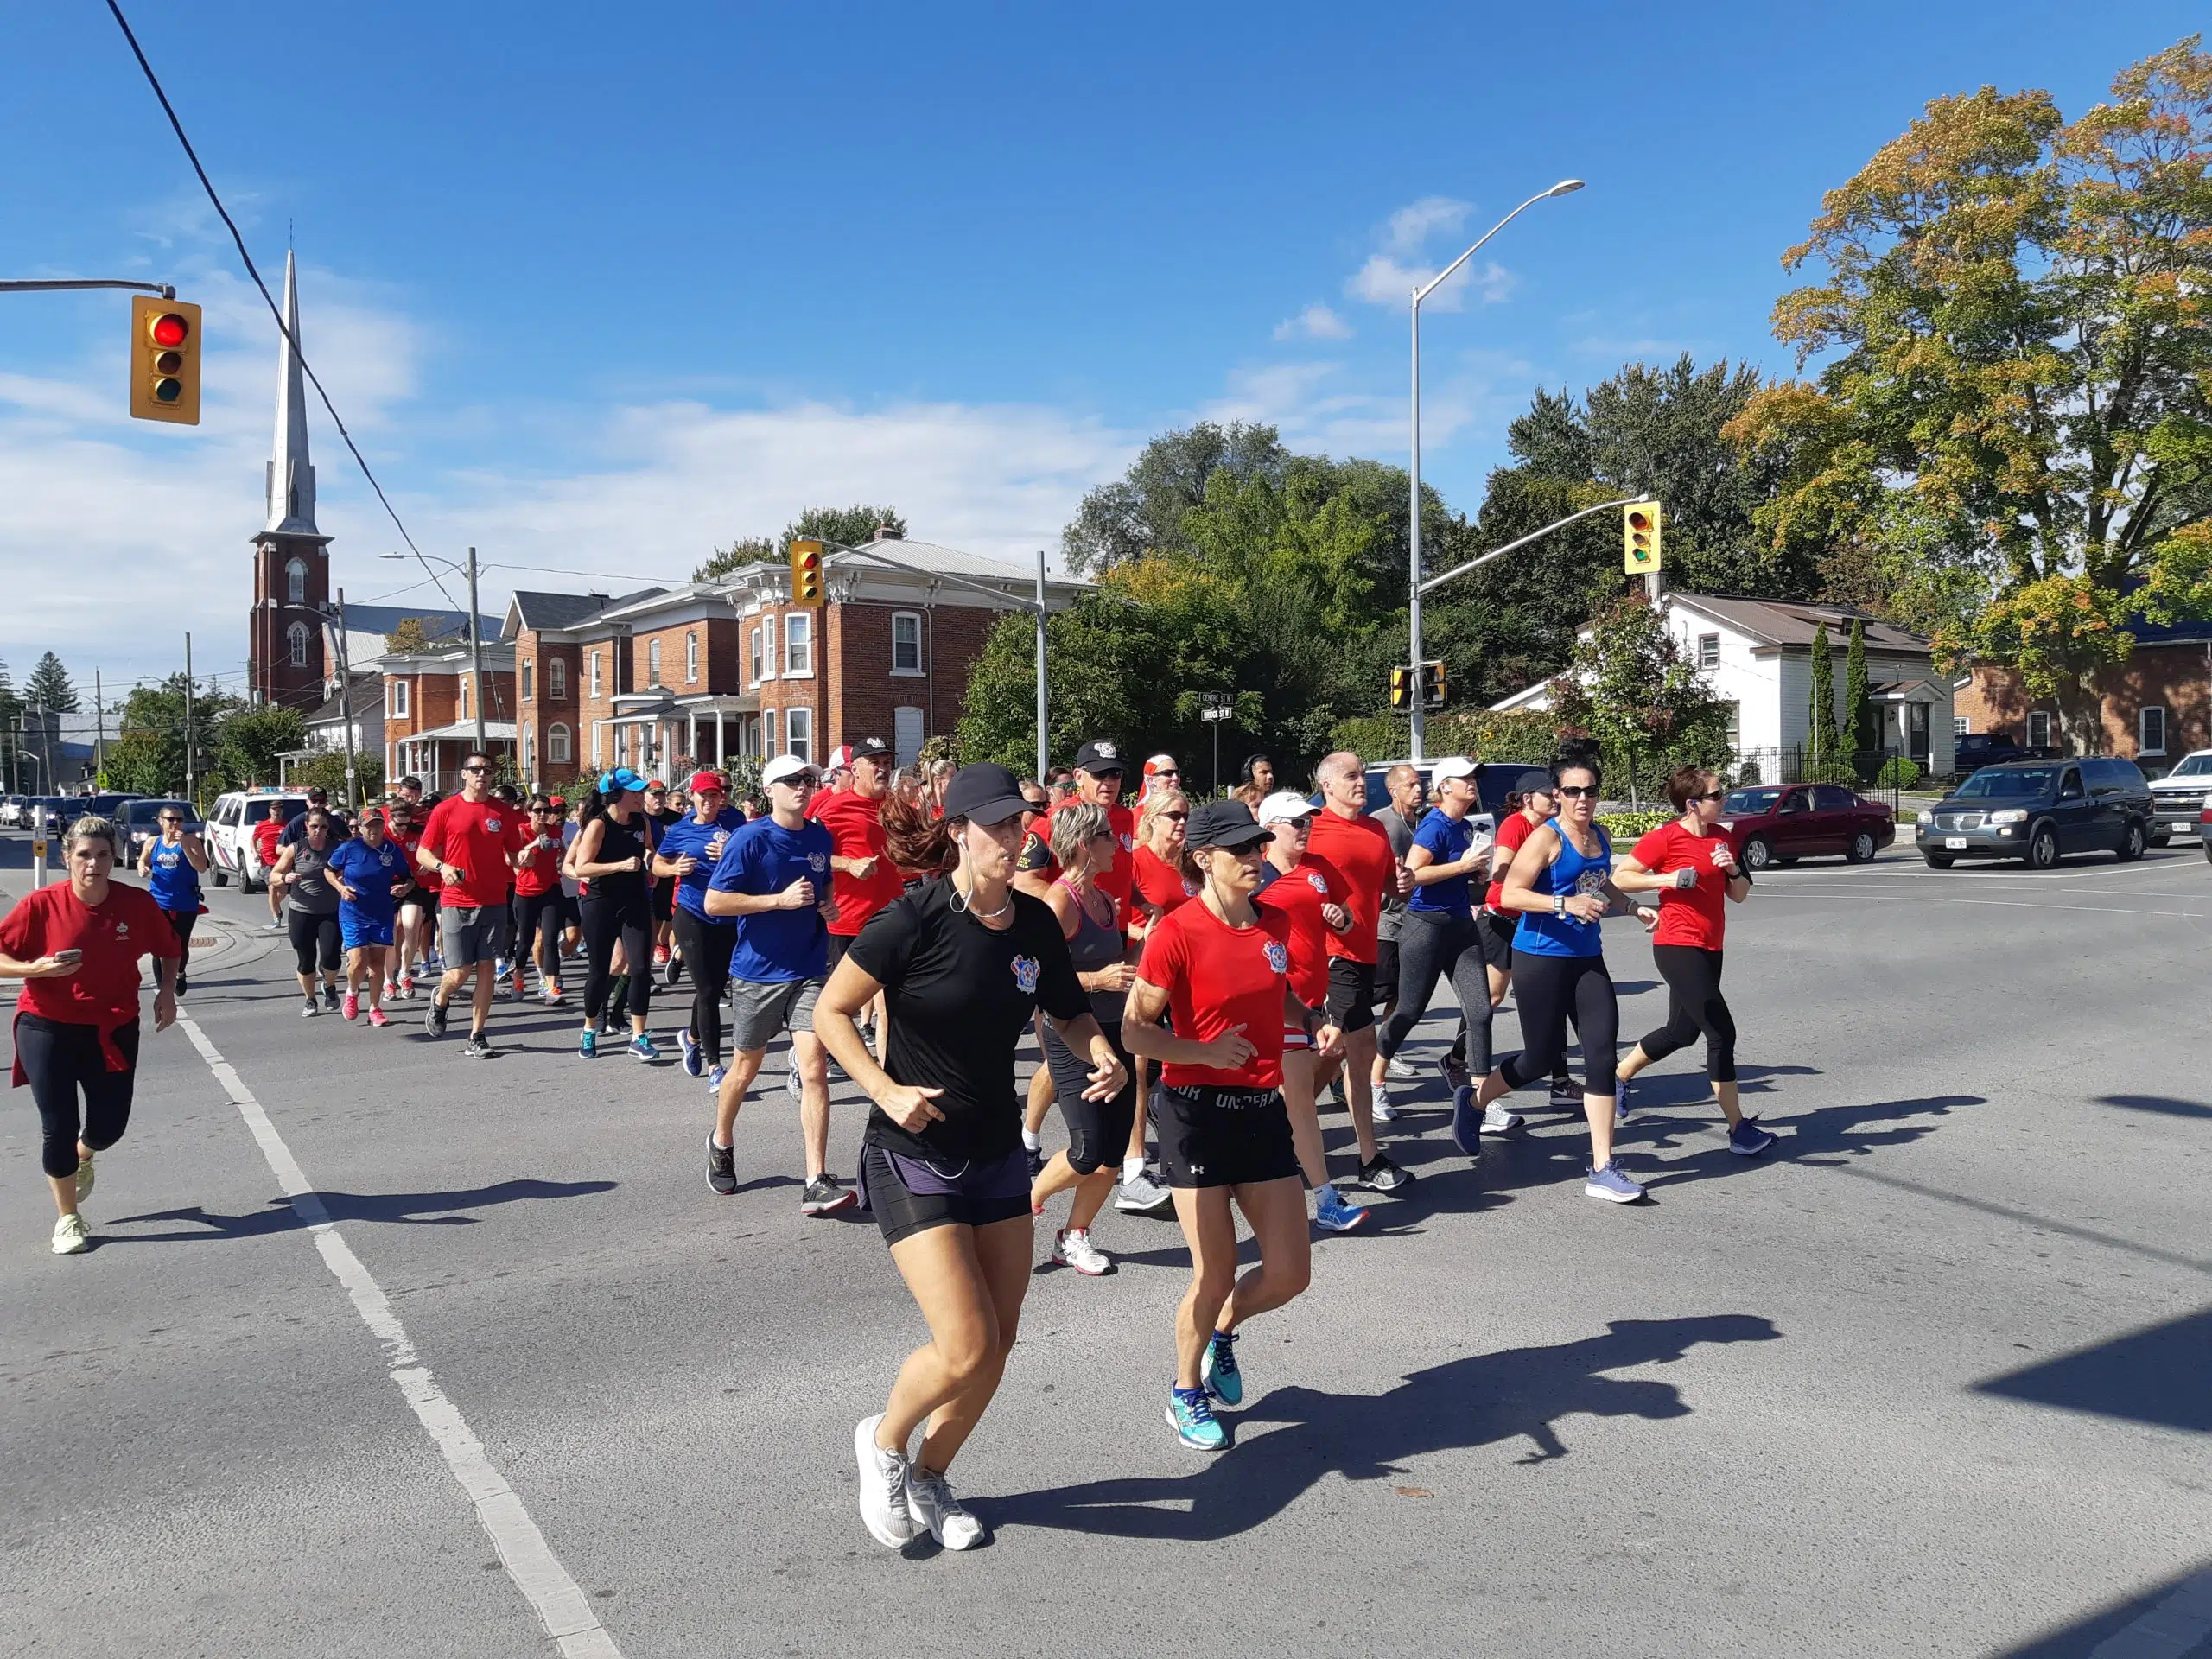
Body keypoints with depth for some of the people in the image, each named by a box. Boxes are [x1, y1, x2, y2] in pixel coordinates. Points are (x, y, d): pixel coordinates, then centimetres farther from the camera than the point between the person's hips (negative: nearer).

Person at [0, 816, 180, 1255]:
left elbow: (166, 948, 9)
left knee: (110, 1123, 6)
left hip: (113, 1031, 2)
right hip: (48, 1028, -2)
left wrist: (166, 990, -4)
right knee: (58, 1127, 1)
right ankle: (68, 1219, 19)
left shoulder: (138, 903, -8)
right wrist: (38, 968, -26)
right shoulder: (41, 904, -14)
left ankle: (83, 1158, 44)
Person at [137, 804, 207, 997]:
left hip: (186, 905, -1)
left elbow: (202, 867, -14)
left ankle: (181, 973, 40)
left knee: (181, 947, 10)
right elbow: (142, 861, 23)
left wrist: (184, 845, -21)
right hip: (158, 903, 2)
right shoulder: (153, 843, 4)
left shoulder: (190, 840, -4)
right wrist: (142, 868, -1)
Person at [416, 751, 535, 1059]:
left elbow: (514, 855, 13)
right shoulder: (445, 810, -1)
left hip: (494, 903, 2)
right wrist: (441, 866, -16)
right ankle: (440, 1000, 32)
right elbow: (422, 853, 4)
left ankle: (477, 1037, 10)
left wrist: (524, 857, -10)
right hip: (456, 903, -2)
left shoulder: (503, 811, 7)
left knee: (487, 968, 1)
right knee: (459, 973, -3)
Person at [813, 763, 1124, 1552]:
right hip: (913, 1160, -6)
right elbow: (830, 1012, -10)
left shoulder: (1035, 921, -1)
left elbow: (1069, 1012, 13)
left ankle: (929, 1478, 33)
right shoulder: (916, 918, -18)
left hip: (998, 1155, 6)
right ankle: (883, 1441, 19)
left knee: (997, 1347, 9)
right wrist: (886, 1090, -22)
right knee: (967, 1349, -12)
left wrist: (1103, 1056, -7)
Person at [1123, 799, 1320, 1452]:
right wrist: (1205, 1051, -24)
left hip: (1263, 1109, 6)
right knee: (1216, 1273, 1)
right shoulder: (1176, 933, -13)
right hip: (1197, 1111, -6)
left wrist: (1315, 1023, 6)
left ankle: (1221, 1333, 39)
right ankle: (1186, 1394, 28)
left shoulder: (1275, 924, 6)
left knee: (1290, 1273, 7)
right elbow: (1134, 1029, -12)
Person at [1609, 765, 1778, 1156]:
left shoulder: (1722, 837, 9)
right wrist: (1667, 879, -21)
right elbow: (1619, 878, -12)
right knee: (1722, 1032, -11)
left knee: (1681, 1031, 17)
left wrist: (1732, 869, -7)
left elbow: (1739, 895, 13)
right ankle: (1739, 1129, -5)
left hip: (1709, 949, 9)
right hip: (1678, 947, -9)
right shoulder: (1666, 838, -13)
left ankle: (1617, 1076, 38)